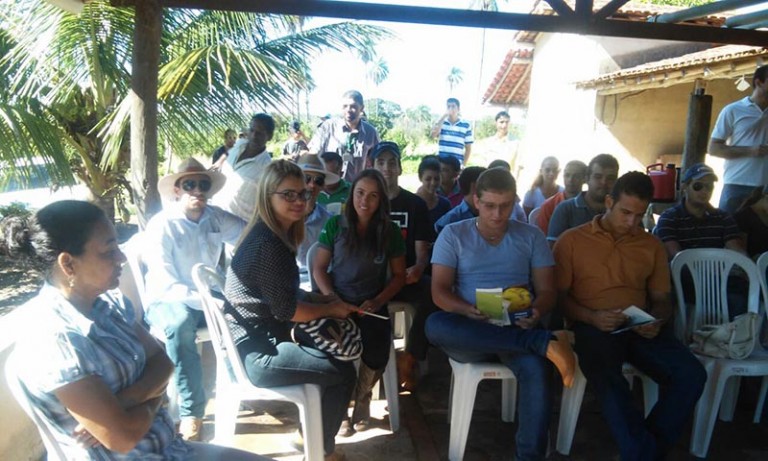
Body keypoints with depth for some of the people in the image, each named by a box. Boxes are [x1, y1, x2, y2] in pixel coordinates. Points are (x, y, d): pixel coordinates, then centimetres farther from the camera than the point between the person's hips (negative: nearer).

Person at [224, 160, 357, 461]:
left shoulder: (275, 235, 8)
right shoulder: (268, 243, -23)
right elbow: (286, 309, -20)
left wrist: (328, 300, 2)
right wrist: (330, 309, -6)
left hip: (260, 341, 10)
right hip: (256, 354, -10)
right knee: (344, 371, 0)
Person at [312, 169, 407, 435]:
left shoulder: (390, 231, 3)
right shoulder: (335, 225, 2)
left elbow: (399, 275, 6)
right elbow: (319, 268, 3)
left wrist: (378, 301, -10)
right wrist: (332, 299, -13)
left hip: (372, 305, 1)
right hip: (338, 302, 0)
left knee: (378, 350, -25)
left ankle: (362, 397, 11)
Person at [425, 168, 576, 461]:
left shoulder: (531, 236, 11)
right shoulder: (453, 235, 5)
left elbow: (546, 290, 7)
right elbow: (440, 291, -2)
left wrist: (536, 312, -18)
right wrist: (468, 311, -23)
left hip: (517, 330, 0)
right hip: (469, 333, 0)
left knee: (537, 366, -34)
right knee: (435, 325, -34)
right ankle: (543, 342, -31)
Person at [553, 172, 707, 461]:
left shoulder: (652, 246, 18)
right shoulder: (572, 240, 5)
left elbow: (661, 299, 19)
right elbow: (558, 295, 1)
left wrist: (656, 321, -5)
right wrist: (592, 317, -17)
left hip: (641, 329, 4)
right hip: (593, 327, -4)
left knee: (691, 375, -22)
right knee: (609, 381, -36)